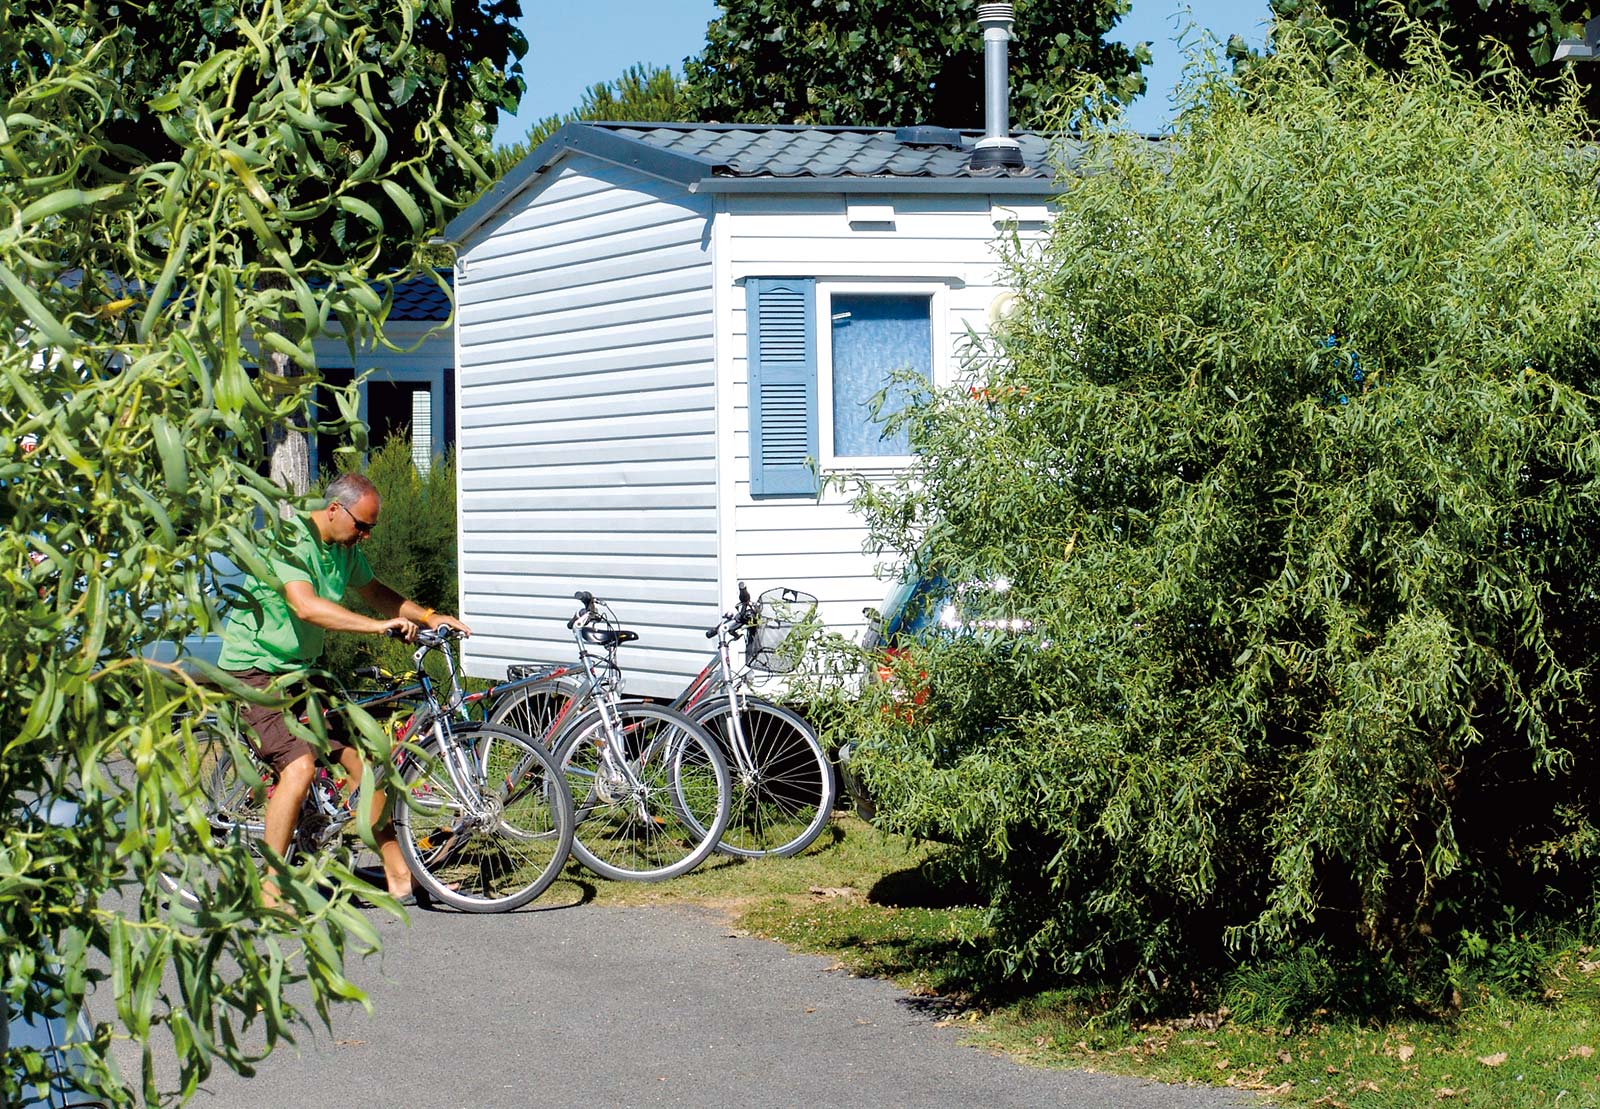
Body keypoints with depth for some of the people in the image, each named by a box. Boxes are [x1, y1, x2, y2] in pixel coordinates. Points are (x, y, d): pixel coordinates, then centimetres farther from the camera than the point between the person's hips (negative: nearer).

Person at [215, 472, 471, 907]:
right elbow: (306, 606, -36)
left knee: (362, 758, 1)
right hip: (255, 672, -8)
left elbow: (374, 591, 22)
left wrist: (428, 617, 8)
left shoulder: (344, 549, 5)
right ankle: (271, 891, -17)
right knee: (300, 766, -25)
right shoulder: (288, 540, -22)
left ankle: (399, 877, 10)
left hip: (303, 671, 9)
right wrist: (378, 625, -41)